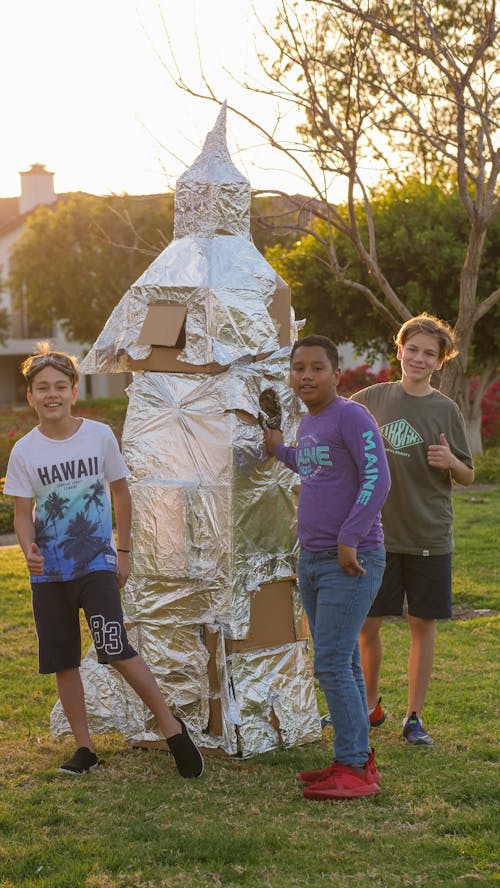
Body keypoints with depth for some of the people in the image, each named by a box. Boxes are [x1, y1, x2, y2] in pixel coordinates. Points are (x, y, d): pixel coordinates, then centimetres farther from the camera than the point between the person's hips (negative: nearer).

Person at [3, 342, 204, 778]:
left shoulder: (100, 435, -3)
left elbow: (120, 492, 8)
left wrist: (123, 552, 8)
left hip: (97, 562, -2)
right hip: (48, 571, 3)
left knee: (115, 650, -16)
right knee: (63, 661, 7)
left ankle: (171, 725, -3)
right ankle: (85, 747, 19)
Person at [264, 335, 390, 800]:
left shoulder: (351, 416, -12)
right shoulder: (308, 422, 13)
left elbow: (376, 478, -20)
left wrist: (349, 539, -23)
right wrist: (280, 452, 32)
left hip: (352, 561, -9)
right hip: (312, 560, 9)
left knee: (332, 665, -11)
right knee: (340, 664, 12)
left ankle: (354, 769, -5)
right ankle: (359, 759, 19)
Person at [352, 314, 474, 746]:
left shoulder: (446, 410, -1)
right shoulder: (373, 398, 2)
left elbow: (468, 477, 3)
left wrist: (450, 461, -18)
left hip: (430, 536, -1)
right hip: (378, 534, 1)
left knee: (423, 626, 4)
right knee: (367, 625, 3)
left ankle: (414, 717, 16)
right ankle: (371, 706, 24)